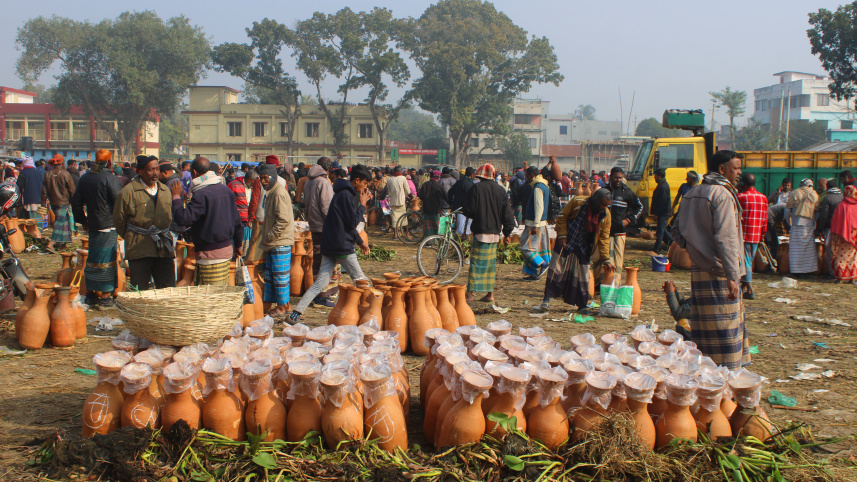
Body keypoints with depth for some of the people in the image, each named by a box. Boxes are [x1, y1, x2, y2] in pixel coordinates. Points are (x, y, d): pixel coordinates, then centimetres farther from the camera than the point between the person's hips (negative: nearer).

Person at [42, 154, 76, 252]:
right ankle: (51, 244, -15)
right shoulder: (65, 174, -12)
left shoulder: (48, 174, 2)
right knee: (60, 223, -6)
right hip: (63, 202, -6)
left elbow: (44, 190, 7)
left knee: (60, 221, 20)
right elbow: (72, 190, -7)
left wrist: (44, 203, 13)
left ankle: (61, 242, 26)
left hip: (53, 202, 6)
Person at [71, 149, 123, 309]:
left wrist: (83, 220, 23)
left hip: (92, 226, 7)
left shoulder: (85, 178, 9)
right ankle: (105, 297, -1)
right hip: (108, 226, -7)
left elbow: (76, 202, 14)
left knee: (93, 261, 16)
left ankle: (90, 294, 23)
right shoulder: (110, 178, -13)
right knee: (107, 261, -3)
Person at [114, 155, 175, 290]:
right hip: (139, 252, -4)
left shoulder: (165, 191, 12)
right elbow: (119, 222, 4)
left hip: (164, 250, 4)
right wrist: (132, 239, 11)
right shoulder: (128, 192, -5)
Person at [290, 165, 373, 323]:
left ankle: (296, 313, -4)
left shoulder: (344, 194, 18)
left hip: (329, 245, 9)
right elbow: (352, 223, -16)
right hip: (342, 246, -9)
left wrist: (359, 241, 26)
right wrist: (362, 205, -4)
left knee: (320, 283, 4)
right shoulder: (346, 196, -14)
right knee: (360, 280, 7)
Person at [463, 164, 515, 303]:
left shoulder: (475, 188, -9)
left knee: (476, 262, -4)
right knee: (491, 262, 12)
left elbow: (469, 211, -10)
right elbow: (507, 213, 8)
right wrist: (507, 233, 15)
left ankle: (470, 293, -6)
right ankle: (490, 293, 14)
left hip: (480, 231, -4)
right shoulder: (500, 190, 5)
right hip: (495, 232, 4)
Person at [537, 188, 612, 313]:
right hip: (566, 242, -3)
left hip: (583, 249, 3)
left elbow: (604, 237, -3)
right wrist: (562, 235, -14)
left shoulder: (606, 215, -9)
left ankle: (582, 306, 14)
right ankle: (546, 300, 1)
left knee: (583, 276, 4)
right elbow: (562, 217, -6)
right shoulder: (578, 202, -19)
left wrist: (606, 259, -6)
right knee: (556, 270, -5)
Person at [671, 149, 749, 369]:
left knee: (704, 331, 13)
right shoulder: (722, 195, -13)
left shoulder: (691, 194, 13)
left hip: (698, 271, 8)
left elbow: (677, 229, 19)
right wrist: (732, 276, -21)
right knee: (724, 332, -3)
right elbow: (726, 239, -20)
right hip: (719, 274, -8)